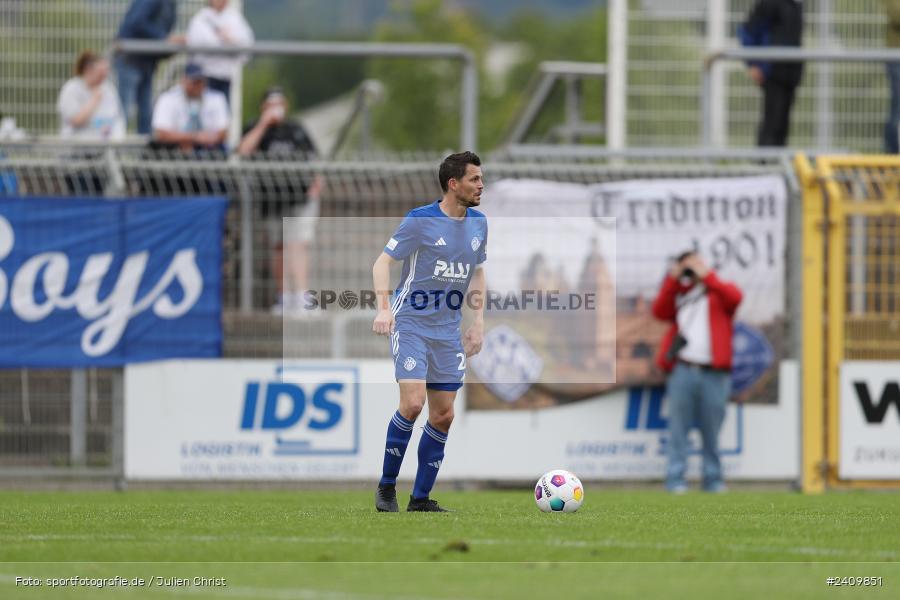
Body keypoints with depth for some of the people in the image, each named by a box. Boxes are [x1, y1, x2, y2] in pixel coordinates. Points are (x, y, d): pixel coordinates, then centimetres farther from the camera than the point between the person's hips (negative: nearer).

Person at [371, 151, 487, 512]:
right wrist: (384, 307, -22)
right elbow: (382, 263, -8)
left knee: (443, 415, 3)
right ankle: (387, 487, -3)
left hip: (448, 329, 6)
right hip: (411, 321, -6)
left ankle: (420, 499, 13)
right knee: (413, 403, -19)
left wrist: (478, 321, 11)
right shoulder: (420, 220, -11)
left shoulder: (478, 223, 7)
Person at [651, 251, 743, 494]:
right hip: (683, 370, 2)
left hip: (713, 373, -2)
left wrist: (706, 275, -3)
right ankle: (675, 480, -4)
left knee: (711, 431, 2)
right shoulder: (679, 294, 20)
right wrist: (673, 279, 3)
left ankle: (713, 480, 8)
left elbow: (734, 297, -9)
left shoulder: (718, 291, 13)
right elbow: (659, 311, 5)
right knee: (678, 428, -3)